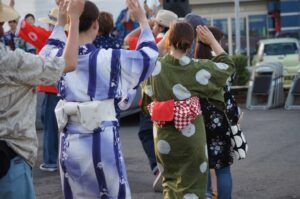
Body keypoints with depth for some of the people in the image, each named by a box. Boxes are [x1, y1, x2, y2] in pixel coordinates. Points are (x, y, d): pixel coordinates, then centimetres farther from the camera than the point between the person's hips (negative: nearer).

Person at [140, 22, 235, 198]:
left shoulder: (155, 67, -7)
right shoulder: (197, 68, -10)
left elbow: (148, 100, 5)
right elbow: (228, 65, 6)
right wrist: (212, 41, 13)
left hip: (164, 137, 2)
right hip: (190, 136, -2)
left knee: (170, 183, 20)